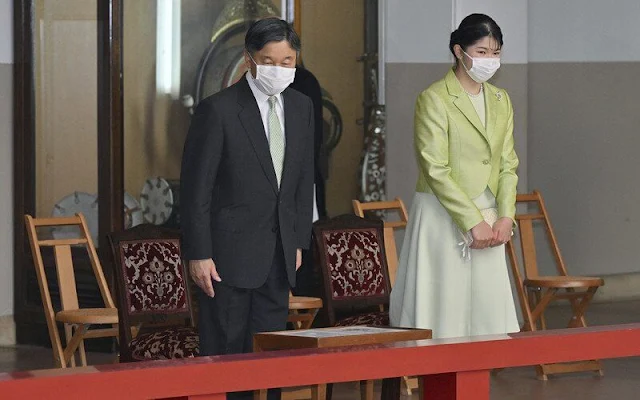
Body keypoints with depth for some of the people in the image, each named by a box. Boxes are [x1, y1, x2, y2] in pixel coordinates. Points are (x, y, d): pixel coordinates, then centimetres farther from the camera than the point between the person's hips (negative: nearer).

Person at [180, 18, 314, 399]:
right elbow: (196, 187, -11)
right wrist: (198, 254, -14)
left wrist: (299, 240, 12)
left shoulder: (301, 107, 8)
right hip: (230, 251, -5)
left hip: (279, 253, 6)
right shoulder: (218, 109, -11)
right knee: (224, 351, -3)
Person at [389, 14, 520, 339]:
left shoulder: (501, 101, 13)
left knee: (489, 310, 3)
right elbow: (436, 170, -13)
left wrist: (505, 217, -3)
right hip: (443, 219, -6)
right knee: (445, 308, -6)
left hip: (487, 221, 6)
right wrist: (472, 222, -15)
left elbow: (508, 165, 12)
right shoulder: (434, 99, -8)